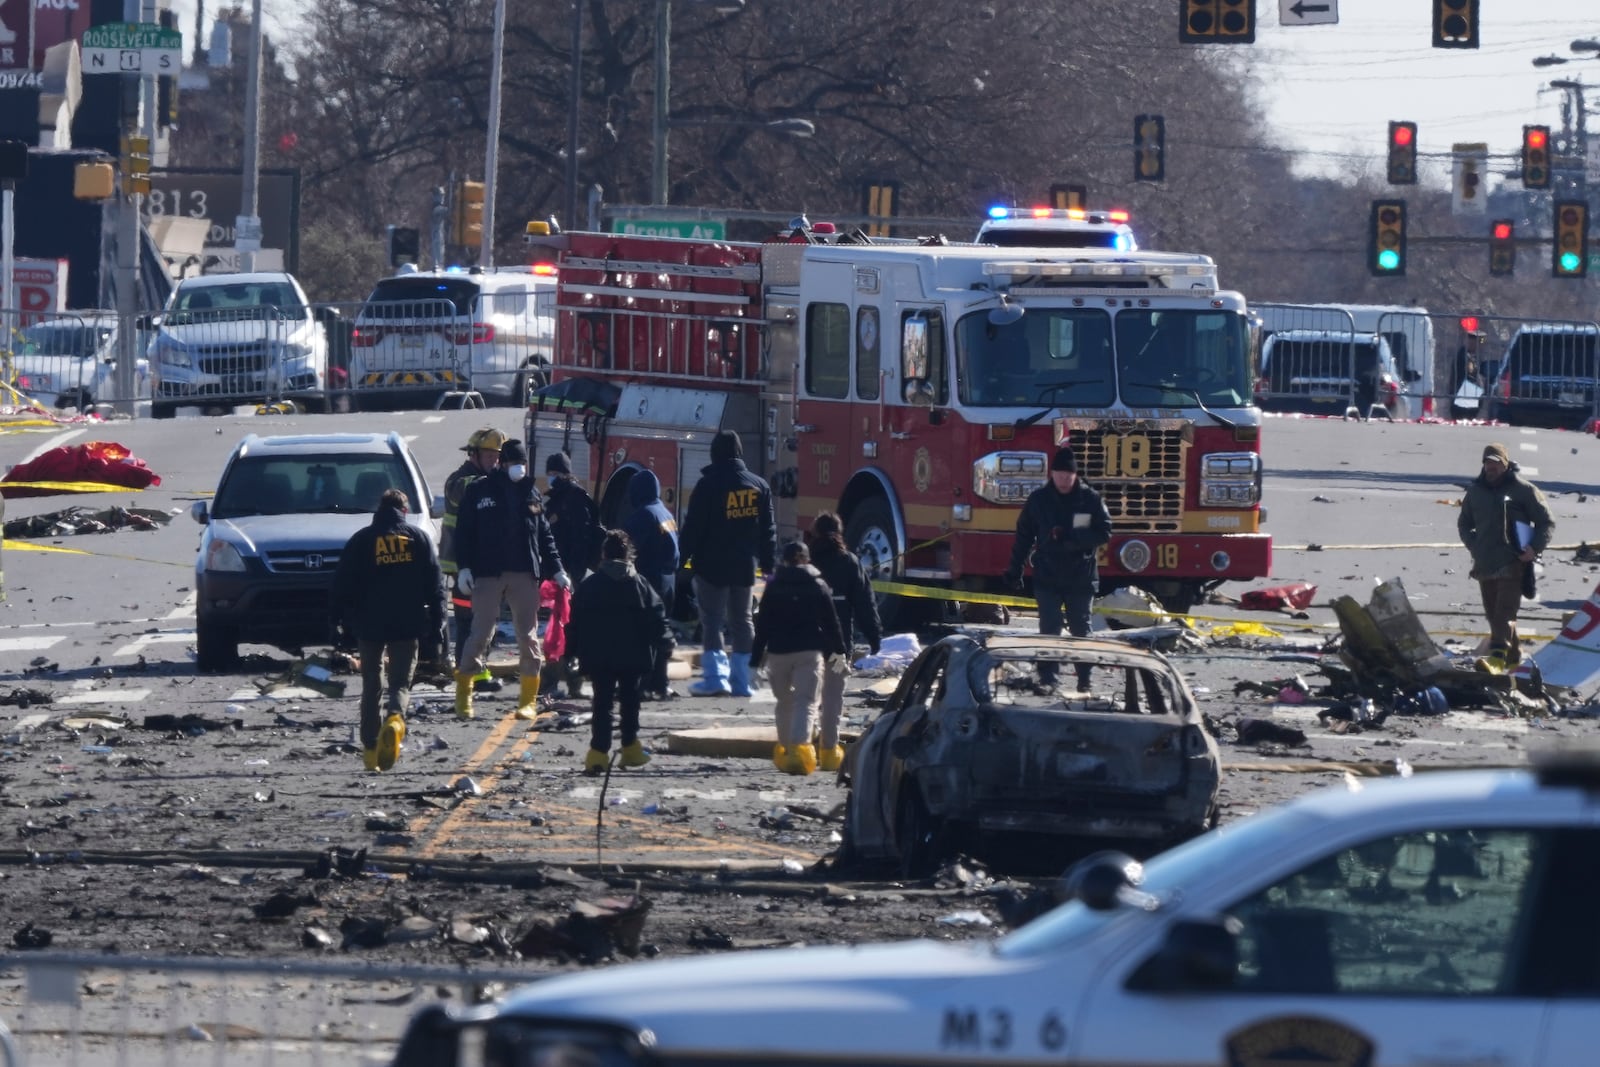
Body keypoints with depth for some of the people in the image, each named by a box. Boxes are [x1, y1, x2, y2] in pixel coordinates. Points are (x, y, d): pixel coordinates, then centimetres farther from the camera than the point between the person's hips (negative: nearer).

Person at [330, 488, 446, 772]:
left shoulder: (361, 540, 3)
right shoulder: (419, 538, 4)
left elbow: (343, 582, 2)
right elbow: (435, 582, 3)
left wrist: (340, 618, 9)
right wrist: (436, 618, 6)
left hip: (369, 624, 0)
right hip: (407, 625, 0)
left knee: (371, 685, 11)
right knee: (401, 682, 5)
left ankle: (370, 749, 8)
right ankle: (395, 718, -28)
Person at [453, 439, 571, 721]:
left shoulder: (531, 494, 12)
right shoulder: (480, 491, 2)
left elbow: (544, 536, 16)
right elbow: (464, 531, 0)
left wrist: (557, 571, 10)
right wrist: (464, 568, -9)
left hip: (525, 574, 3)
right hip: (488, 573, -3)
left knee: (528, 634, 3)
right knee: (481, 632, -3)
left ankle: (529, 699, 7)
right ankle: (463, 694, 5)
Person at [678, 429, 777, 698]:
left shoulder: (708, 484, -11)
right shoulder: (759, 485, 5)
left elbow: (693, 526, -10)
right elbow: (768, 529, 10)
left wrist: (683, 555, 0)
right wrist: (768, 564, 17)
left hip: (713, 565, -5)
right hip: (746, 566, 5)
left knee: (711, 621, -1)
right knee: (742, 621, 11)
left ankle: (716, 677, -11)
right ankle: (741, 681, 11)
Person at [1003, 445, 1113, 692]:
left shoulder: (1091, 499, -2)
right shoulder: (1038, 499, 3)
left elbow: (1104, 532, -5)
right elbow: (1023, 536, 7)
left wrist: (1070, 537, -18)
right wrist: (1014, 569, 5)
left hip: (1081, 579, -1)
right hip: (1047, 578, 1)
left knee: (1081, 630, 6)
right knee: (1049, 630, -3)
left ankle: (1084, 681, 12)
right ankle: (1047, 679, -2)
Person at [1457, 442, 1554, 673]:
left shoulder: (1523, 489, -1)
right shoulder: (1476, 490, 13)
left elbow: (1546, 522, 4)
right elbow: (1464, 523, 26)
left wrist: (1535, 548, -11)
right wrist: (1474, 545, 8)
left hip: (1513, 563, -6)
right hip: (1485, 564, 6)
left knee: (1505, 612, -17)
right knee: (1493, 614, 7)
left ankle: (1498, 658, -29)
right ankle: (1513, 657, 19)